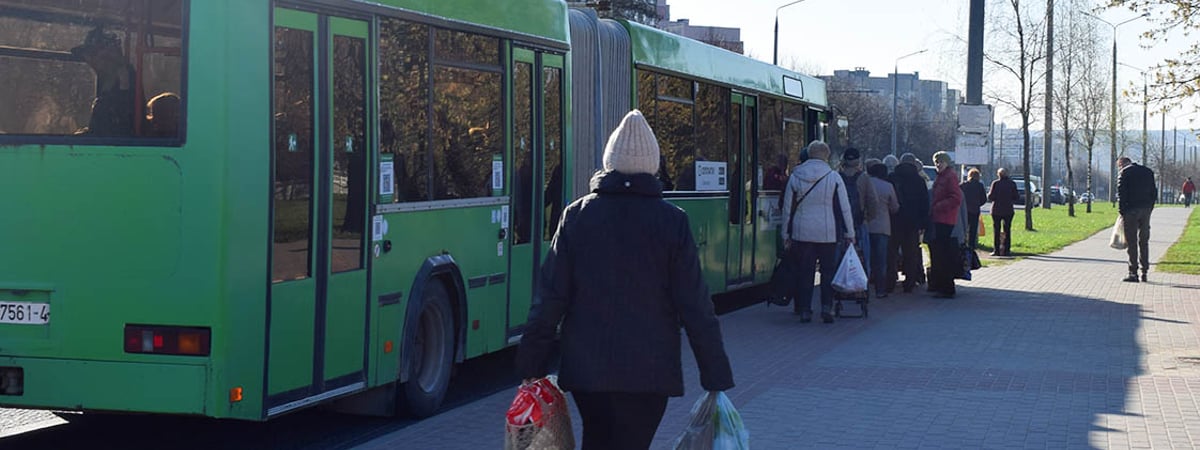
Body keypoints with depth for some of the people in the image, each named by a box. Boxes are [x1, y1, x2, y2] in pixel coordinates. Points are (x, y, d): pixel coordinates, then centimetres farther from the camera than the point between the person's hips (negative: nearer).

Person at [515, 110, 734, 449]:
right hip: (648, 371, -2)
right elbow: (695, 306, -6)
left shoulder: (576, 215, -1)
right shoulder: (671, 221, -6)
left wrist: (532, 364, 7)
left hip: (585, 368, 3)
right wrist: (716, 376, 0)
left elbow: (550, 297, -1)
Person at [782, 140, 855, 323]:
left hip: (802, 233, 2)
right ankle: (826, 308, -2)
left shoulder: (795, 177, 2)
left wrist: (786, 234, 12)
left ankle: (804, 310, 6)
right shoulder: (833, 177, -4)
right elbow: (845, 208, -2)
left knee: (804, 272, 7)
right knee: (828, 271, 7)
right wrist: (849, 234, 5)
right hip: (827, 233, -2)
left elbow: (788, 208, 5)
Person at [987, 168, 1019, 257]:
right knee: (1007, 230, 8)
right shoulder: (1012, 183, -2)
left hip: (996, 210, -2)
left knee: (996, 230, 4)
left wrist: (988, 193, 13)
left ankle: (996, 250, 1)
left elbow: (990, 197, -8)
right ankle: (1006, 250, 4)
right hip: (1008, 210, 2)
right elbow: (1016, 197, 1)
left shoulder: (995, 183, -8)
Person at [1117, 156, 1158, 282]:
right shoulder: (1148, 171, 13)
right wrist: (1150, 208, 16)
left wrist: (1121, 211, -4)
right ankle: (1144, 271, 12)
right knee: (1144, 241, 12)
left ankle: (1133, 273, -5)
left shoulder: (1124, 173, -5)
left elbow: (1121, 194, -9)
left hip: (1131, 210, -5)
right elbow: (1154, 192, 14)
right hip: (1146, 210, 5)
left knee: (1132, 241, -2)